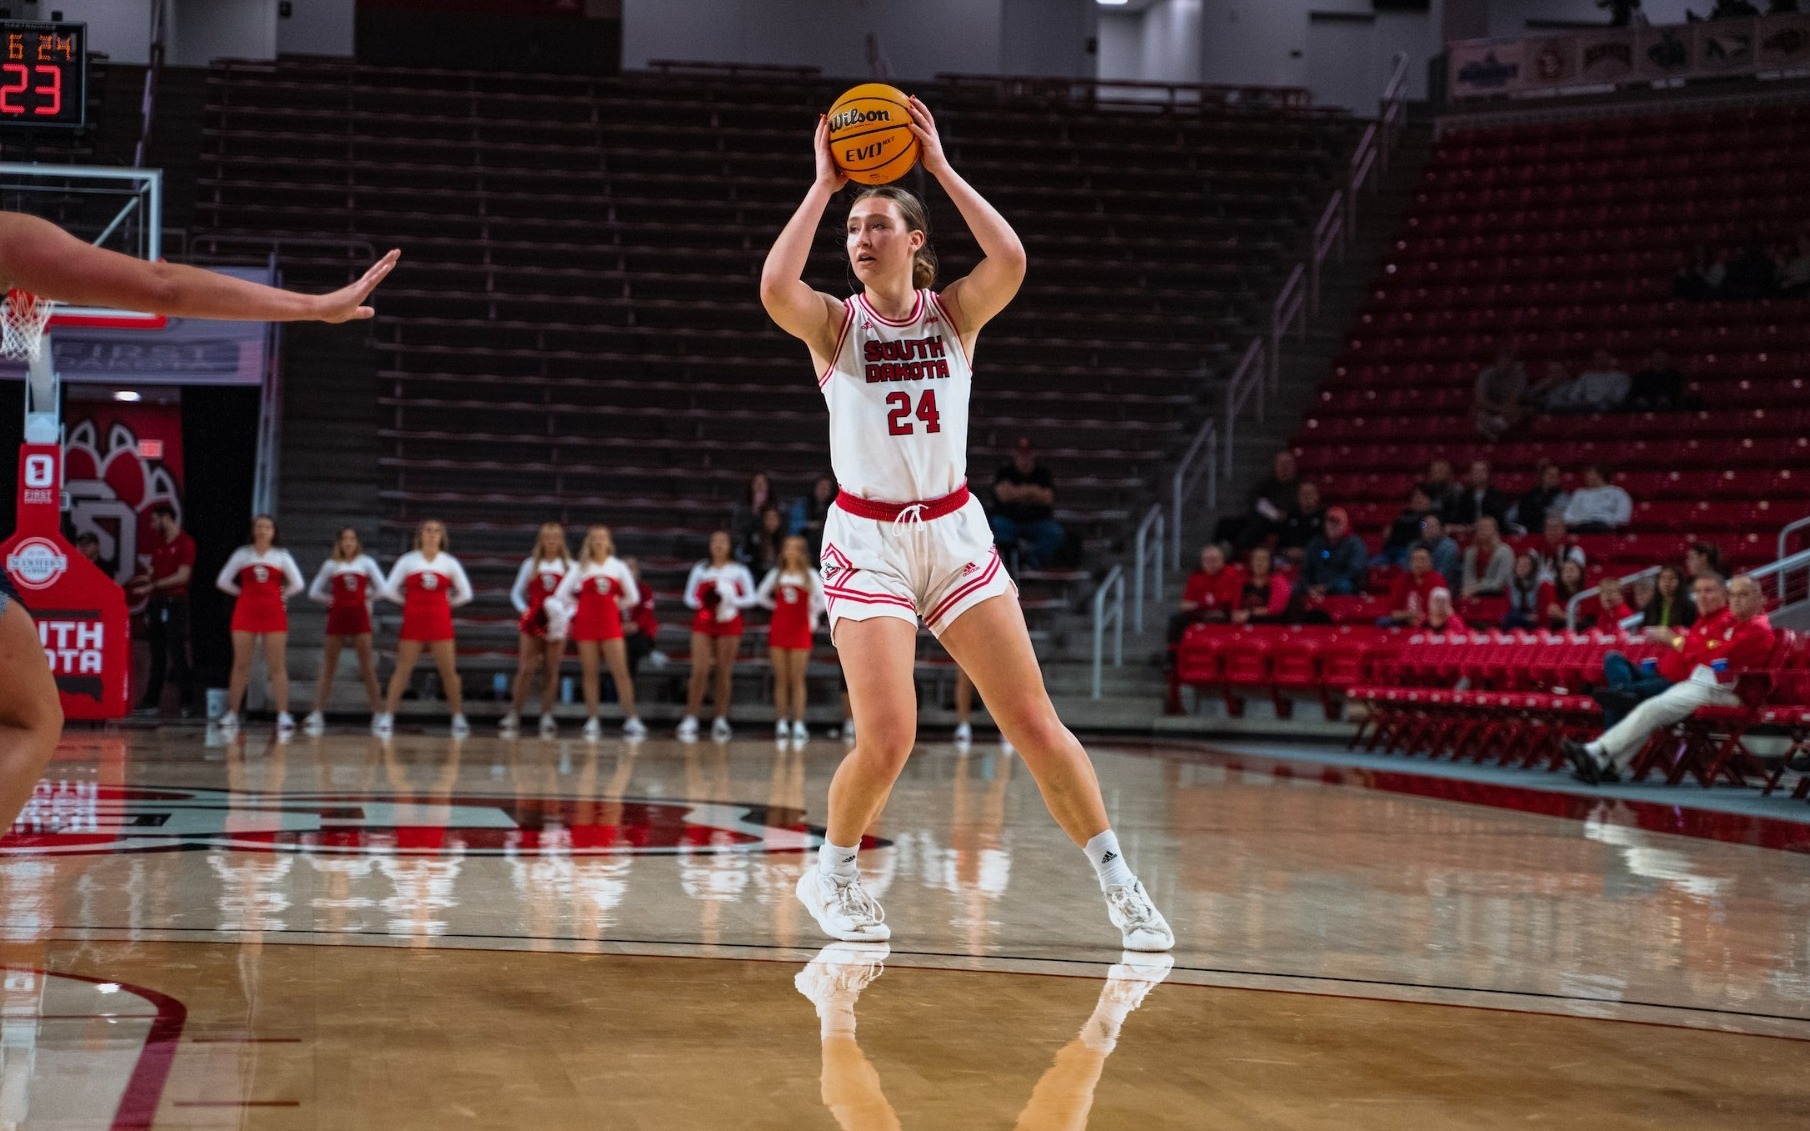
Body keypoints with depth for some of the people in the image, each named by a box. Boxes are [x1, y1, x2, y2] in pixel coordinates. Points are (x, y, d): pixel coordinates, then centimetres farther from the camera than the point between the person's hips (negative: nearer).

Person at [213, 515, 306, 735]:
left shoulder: (281, 555, 6)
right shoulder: (242, 554, 6)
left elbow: (297, 584, 7)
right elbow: (223, 581, 7)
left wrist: (280, 595, 4)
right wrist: (245, 593, 7)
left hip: (273, 614, 0)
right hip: (245, 613, 1)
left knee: (277, 666, -4)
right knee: (240, 665, 2)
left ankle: (283, 716, -6)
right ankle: (232, 715, 8)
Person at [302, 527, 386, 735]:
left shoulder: (365, 562, 5)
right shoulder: (331, 565, 8)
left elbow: (381, 587, -1)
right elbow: (314, 592, 8)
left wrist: (366, 598, 5)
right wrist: (333, 600, 2)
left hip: (359, 615, -1)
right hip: (337, 616, 1)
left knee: (367, 667, -3)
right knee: (329, 667, 2)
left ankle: (378, 712, -1)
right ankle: (317, 714, 1)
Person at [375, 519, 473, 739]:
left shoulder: (450, 562, 5)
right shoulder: (407, 560, 1)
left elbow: (465, 594, 10)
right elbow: (389, 589, 1)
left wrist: (446, 603, 6)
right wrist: (409, 601, 3)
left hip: (440, 624, 1)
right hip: (413, 623, -1)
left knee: (449, 671, 1)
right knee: (402, 670, -1)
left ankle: (459, 719, 10)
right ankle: (387, 718, 3)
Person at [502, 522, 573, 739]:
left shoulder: (569, 566, 5)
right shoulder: (530, 564, 7)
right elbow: (516, 592, 9)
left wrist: (567, 615, -13)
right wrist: (524, 610, -9)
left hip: (556, 623, 0)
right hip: (532, 622, 0)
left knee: (551, 671, 1)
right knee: (525, 670, -6)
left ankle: (547, 717, 6)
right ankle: (513, 716, -5)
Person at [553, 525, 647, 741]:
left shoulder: (618, 566, 7)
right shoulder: (580, 567, 4)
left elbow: (633, 597, 11)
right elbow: (561, 595, 2)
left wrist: (615, 607, 12)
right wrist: (579, 608, 6)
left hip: (611, 624, 0)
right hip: (585, 624, 0)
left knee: (621, 672, -8)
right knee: (589, 673, 0)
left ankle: (632, 721, -10)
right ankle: (592, 722, 4)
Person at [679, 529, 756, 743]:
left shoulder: (739, 570, 6)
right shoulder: (700, 569, 10)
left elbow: (750, 598, 2)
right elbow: (689, 597, 9)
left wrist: (733, 602, -17)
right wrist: (700, 602, -13)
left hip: (730, 623, 0)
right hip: (703, 622, 0)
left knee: (724, 672, 1)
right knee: (699, 670, -9)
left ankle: (721, 721, 7)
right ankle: (690, 721, -8)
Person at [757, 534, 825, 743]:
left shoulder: (810, 575, 1)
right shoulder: (776, 574, 8)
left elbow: (823, 599, -2)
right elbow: (760, 596, 15)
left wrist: (811, 614, 3)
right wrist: (778, 606, 9)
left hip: (800, 630, -2)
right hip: (778, 629, 2)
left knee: (797, 680, -4)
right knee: (780, 679, 1)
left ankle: (798, 725, -5)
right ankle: (781, 724, 2)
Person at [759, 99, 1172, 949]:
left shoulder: (954, 313, 3)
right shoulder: (834, 323, 0)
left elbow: (1010, 261, -18)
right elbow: (775, 288, -23)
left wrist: (941, 168, -13)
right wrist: (823, 184, -15)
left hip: (954, 534, 2)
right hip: (867, 542, -2)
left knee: (1034, 724, -2)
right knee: (886, 741, -13)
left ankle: (1117, 881, 10)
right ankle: (830, 873, 14)